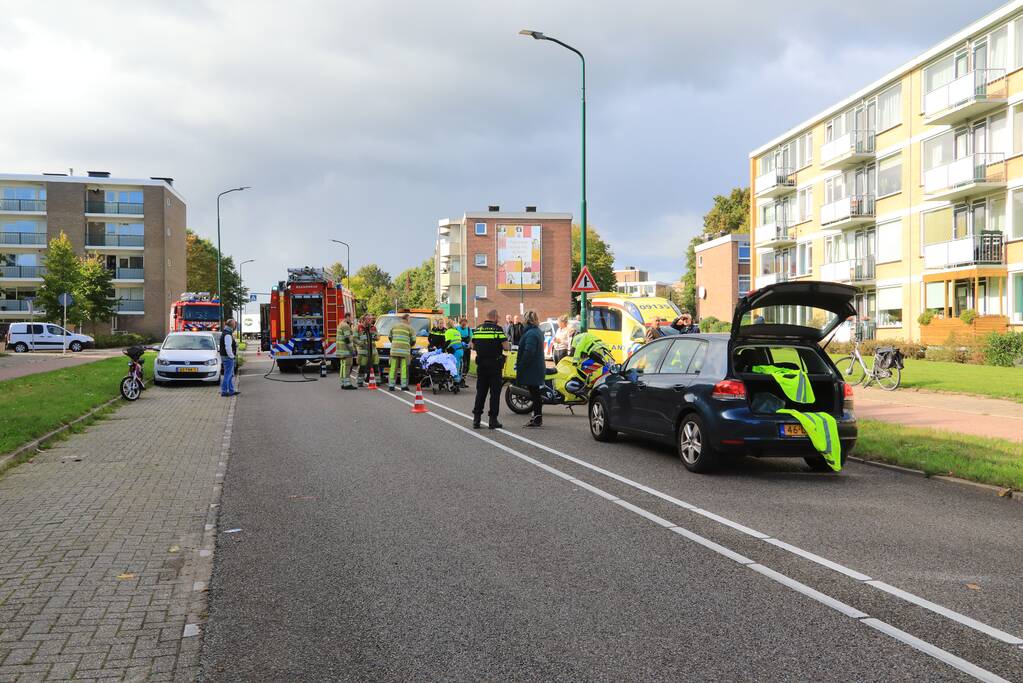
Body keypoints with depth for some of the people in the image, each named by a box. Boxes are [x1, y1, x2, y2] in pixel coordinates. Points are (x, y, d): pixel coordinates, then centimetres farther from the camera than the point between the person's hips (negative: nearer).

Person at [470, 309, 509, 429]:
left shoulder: (477, 329, 4)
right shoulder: (497, 329, -11)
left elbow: (473, 346, 10)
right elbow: (506, 347, -15)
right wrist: (509, 345, 7)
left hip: (481, 365, 5)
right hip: (495, 365, -4)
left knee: (480, 392, 11)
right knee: (495, 392, 2)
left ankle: (476, 419, 9)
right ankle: (493, 420, 2)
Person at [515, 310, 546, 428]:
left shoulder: (531, 334, -18)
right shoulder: (538, 332, 14)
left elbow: (528, 352, -24)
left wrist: (520, 366, -18)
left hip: (531, 369, -10)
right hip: (538, 367, 10)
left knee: (534, 393, -6)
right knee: (535, 392, 15)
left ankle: (537, 419, -3)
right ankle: (537, 417, 22)